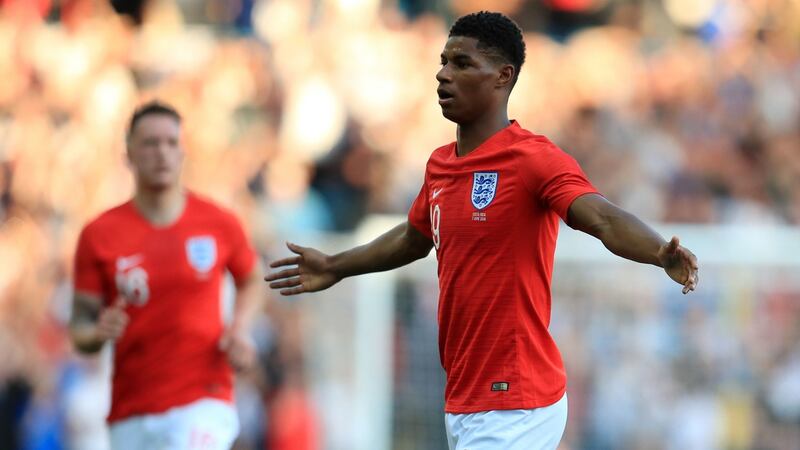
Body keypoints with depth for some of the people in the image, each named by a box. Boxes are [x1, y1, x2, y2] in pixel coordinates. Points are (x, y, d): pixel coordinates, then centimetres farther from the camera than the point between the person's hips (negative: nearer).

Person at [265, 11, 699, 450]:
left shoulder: (534, 159, -13)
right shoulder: (439, 165, 11)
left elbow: (605, 220, -28)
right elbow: (414, 238, 31)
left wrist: (661, 253, -47)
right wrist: (336, 267, 42)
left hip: (515, 407, -8)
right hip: (460, 402, 8)